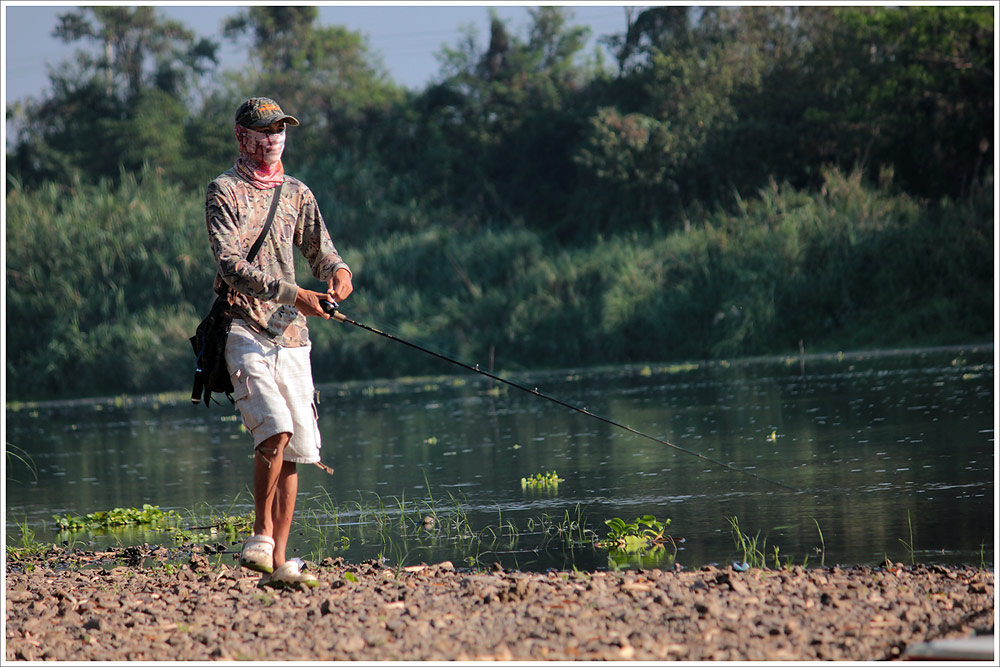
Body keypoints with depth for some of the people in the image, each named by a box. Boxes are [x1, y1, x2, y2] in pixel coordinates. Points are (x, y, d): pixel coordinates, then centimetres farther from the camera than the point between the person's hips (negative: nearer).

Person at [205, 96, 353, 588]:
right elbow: (231, 265, -13)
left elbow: (319, 250, 16)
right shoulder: (224, 192, -1)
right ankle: (262, 535, -13)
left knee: (294, 448, 1)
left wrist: (338, 271, -9)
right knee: (275, 427, -24)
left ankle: (278, 561, 4)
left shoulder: (297, 194, 18)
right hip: (244, 329, -6)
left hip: (290, 335, 6)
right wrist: (291, 294, -24)